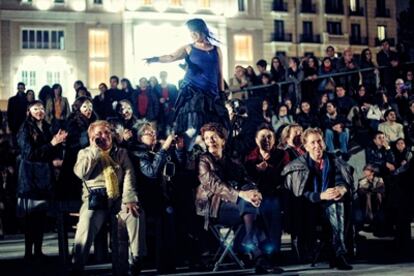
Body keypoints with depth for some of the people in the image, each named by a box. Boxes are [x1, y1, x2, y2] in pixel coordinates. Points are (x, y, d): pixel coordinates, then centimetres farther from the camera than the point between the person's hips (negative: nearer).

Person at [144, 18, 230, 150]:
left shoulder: (216, 50, 13)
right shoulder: (188, 49, 6)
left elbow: (219, 74, 15)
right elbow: (172, 57, -11)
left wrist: (222, 93, 8)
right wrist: (156, 59, -30)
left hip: (211, 94, 3)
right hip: (192, 92, -3)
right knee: (192, 128, -18)